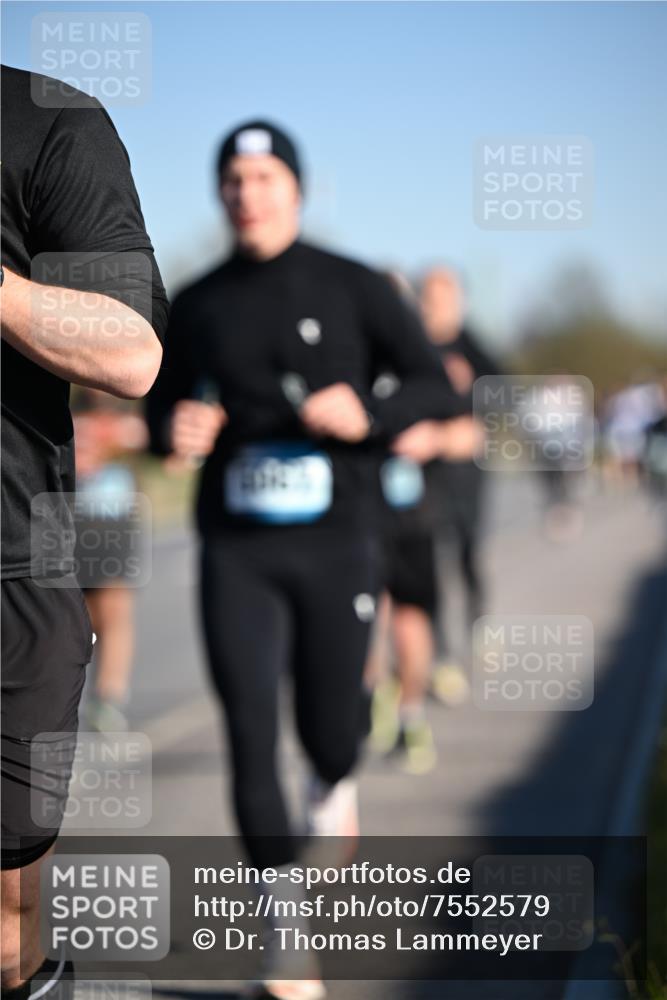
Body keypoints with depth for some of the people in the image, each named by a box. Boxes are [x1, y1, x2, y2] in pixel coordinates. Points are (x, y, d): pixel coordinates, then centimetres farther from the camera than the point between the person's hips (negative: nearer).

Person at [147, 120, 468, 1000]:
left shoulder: (355, 289, -3)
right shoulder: (198, 305, 3)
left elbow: (435, 389, -1)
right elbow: (165, 407, 15)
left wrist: (369, 418, -22)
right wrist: (173, 430, -11)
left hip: (337, 542, -1)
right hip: (237, 552, 1)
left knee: (327, 730, 8)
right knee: (250, 737, -10)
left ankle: (335, 785, 48)